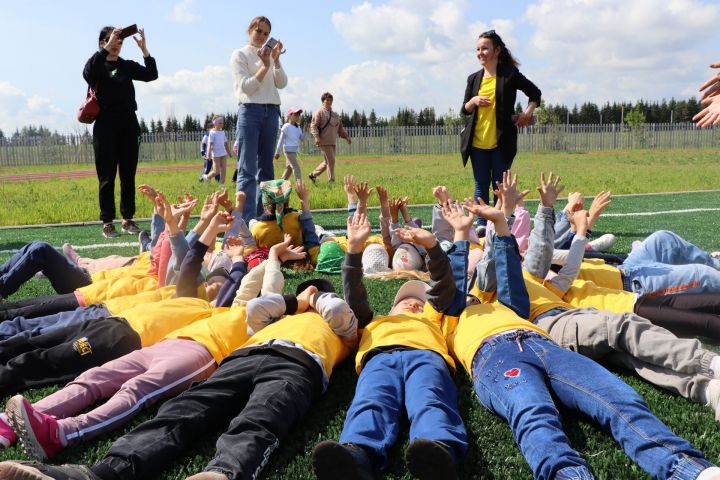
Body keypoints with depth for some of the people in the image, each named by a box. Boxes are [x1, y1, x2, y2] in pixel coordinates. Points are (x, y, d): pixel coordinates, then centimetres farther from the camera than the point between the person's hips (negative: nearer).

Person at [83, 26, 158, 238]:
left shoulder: (128, 66, 12)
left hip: (128, 125, 3)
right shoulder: (97, 65, 3)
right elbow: (88, 72, -21)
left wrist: (144, 48, -11)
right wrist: (106, 48, -26)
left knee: (128, 175, 5)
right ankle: (107, 223, 2)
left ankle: (128, 219, 12)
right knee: (107, 177, -2)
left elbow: (151, 75, -2)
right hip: (106, 125, -3)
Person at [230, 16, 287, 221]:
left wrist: (276, 60, -5)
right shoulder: (240, 54, 4)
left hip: (272, 111, 6)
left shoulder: (270, 55, 18)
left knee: (266, 167, 5)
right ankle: (246, 220, -15)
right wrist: (265, 66, -12)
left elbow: (282, 83, 7)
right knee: (247, 169, -11)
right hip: (250, 110, -5)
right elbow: (246, 87, -6)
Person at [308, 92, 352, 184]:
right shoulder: (319, 112, -4)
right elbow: (313, 125, -10)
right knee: (330, 161, -9)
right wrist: (316, 137, -23)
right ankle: (331, 181, -2)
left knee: (327, 162, 13)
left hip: (332, 142, 8)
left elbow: (340, 127, 23)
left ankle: (313, 175, 28)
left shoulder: (335, 114, 19)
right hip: (324, 141, -8)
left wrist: (346, 137, 13)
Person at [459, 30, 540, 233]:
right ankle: (482, 227, 11)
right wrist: (473, 101, -7)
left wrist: (528, 112, -6)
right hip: (477, 142, 4)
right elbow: (464, 110, 13)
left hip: (501, 142, -3)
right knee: (481, 185, 6)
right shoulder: (474, 78, 11)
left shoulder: (509, 74, -1)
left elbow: (535, 92, 9)